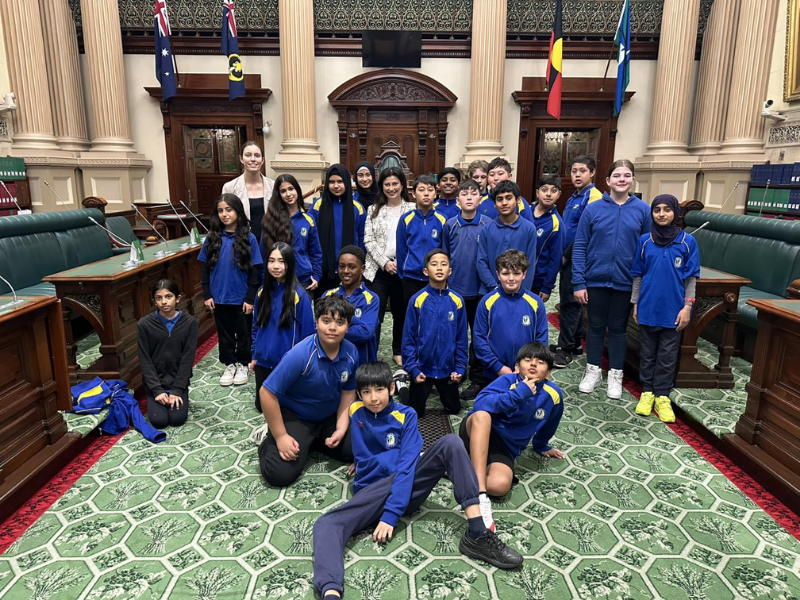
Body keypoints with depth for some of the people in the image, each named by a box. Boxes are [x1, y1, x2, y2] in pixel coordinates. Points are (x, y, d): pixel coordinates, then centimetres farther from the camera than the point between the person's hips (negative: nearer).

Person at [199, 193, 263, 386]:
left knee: (243, 333, 11)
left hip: (241, 298, -2)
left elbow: (255, 271, -8)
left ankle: (242, 364, 29)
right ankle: (229, 365, 30)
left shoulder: (248, 238, -9)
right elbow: (205, 269, 4)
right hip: (219, 298, 3)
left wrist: (250, 298, -10)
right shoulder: (212, 238, -1)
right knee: (224, 333, 14)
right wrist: (206, 295, 0)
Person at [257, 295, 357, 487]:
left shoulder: (351, 353, -14)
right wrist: (281, 437, -20)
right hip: (294, 417, -5)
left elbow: (348, 392, 1)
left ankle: (311, 441, 17)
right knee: (279, 474, -17)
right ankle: (269, 439, 14)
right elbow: (267, 393, -24)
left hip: (330, 417, 5)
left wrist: (341, 429, -8)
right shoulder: (299, 355, -30)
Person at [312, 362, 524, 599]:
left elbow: (407, 465, -14)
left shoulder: (406, 415, -3)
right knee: (327, 524, -30)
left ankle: (477, 535, -28)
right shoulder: (356, 412, 2)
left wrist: (391, 514, -25)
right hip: (373, 490, 0)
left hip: (407, 486, 0)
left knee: (451, 443, -21)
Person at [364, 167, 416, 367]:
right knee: (374, 314, -6)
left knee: (401, 313, 12)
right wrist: (385, 262, -11)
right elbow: (368, 240, 2)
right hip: (378, 269, 0)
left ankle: (398, 351, 30)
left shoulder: (412, 209, 4)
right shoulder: (374, 209, 9)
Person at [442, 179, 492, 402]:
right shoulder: (450, 225, 0)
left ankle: (477, 380, 19)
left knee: (479, 335, 8)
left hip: (480, 290, -2)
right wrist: (444, 282, 10)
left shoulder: (489, 224, -5)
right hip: (455, 289, 2)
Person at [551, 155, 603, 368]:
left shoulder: (594, 197, -13)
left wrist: (566, 255, -13)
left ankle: (566, 348, 5)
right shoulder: (573, 198, 15)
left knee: (570, 302, -4)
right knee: (571, 302, 15)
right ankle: (575, 343, 26)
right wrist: (563, 255, 9)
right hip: (568, 259, 9)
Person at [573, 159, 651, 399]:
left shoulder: (643, 210, -3)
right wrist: (578, 282, -8)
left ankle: (615, 375, 27)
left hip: (625, 282, 0)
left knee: (618, 328, 13)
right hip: (595, 279, 0)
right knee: (596, 326, 12)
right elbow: (579, 247, -5)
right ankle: (593, 371, 27)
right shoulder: (593, 209, -5)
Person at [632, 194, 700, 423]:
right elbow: (638, 274, 6)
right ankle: (647, 392, 23)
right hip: (648, 307, 1)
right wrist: (635, 303, 4)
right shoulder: (645, 240, 1)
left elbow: (691, 277, 0)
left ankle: (662, 396, 17)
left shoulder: (687, 241, -3)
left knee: (668, 355, 7)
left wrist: (687, 307, -5)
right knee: (647, 352, 11)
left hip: (673, 309, -1)